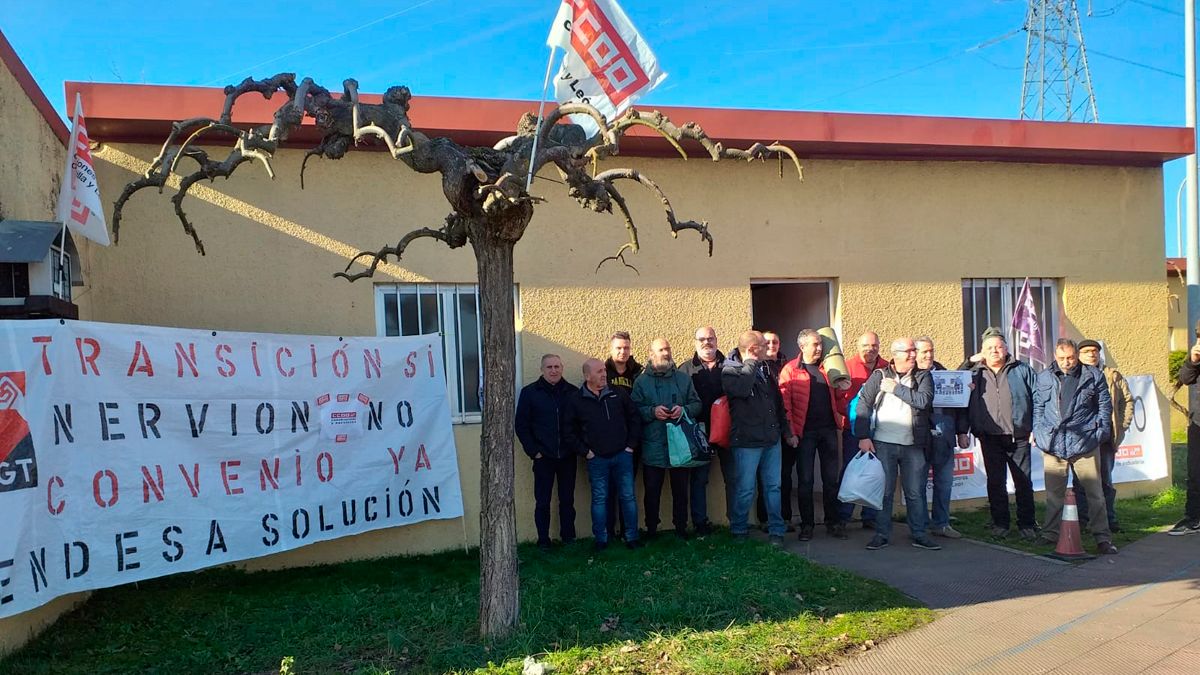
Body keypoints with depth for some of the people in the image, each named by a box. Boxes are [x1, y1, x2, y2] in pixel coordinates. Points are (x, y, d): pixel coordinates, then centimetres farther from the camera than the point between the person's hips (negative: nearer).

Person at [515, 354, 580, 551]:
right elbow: (521, 425, -1)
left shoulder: (572, 392, 3)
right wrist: (533, 451, -6)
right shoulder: (530, 392, -1)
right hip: (543, 457, -1)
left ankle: (568, 538, 21)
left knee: (567, 500, 9)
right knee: (542, 501, 4)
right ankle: (543, 541, 14)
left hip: (567, 457, 1)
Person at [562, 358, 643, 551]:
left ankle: (632, 537, 14)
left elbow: (634, 418, 10)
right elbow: (568, 431, 2)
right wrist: (585, 451, -2)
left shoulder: (618, 394, 2)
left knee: (628, 497, 4)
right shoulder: (576, 400, -3)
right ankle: (601, 540, 16)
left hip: (622, 456, 1)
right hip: (596, 459, -1)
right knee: (599, 499, 6)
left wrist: (631, 444, 4)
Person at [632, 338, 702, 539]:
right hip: (653, 446, -2)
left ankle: (681, 528, 22)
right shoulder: (641, 381, 2)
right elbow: (634, 409, -3)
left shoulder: (683, 378, 9)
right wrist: (653, 411, -18)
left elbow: (696, 404, 8)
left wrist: (684, 410, -11)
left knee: (681, 490, 10)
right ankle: (651, 530, 17)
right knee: (652, 491, 5)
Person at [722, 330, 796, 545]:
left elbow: (778, 404, 21)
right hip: (747, 441, -6)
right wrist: (751, 362, -17)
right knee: (746, 490, 0)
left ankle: (776, 531, 18)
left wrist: (787, 432, 20)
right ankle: (738, 531, 16)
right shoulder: (730, 371, -7)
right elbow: (742, 388, -30)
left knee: (773, 487, 9)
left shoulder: (765, 372, 14)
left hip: (772, 440, 6)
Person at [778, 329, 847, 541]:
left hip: (828, 429, 4)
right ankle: (807, 525, 12)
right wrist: (791, 431, -16)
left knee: (831, 478, 8)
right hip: (805, 432, -4)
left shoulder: (827, 368, 11)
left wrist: (839, 418, 5)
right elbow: (784, 402, -9)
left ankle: (833, 523, 17)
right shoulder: (790, 370, -4)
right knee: (805, 480, 3)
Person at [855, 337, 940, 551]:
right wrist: (863, 436, -11)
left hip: (913, 445, 1)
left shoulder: (923, 376, 6)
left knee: (916, 492, 7)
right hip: (883, 443, -1)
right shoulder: (879, 376, 3)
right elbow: (863, 404, -3)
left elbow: (923, 400, -13)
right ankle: (882, 534, 12)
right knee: (884, 491, 4)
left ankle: (919, 534, 18)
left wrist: (896, 388, -10)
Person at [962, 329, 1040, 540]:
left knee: (1024, 482, 3)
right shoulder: (975, 374, 9)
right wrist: (962, 432, -3)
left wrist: (1036, 428, -3)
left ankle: (1027, 524, 13)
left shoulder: (1022, 371, 5)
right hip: (990, 438, 1)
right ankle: (1000, 523, 16)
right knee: (995, 482, 7)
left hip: (1018, 437, -1)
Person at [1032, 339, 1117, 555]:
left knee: (1094, 492, 1)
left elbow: (1105, 406, 9)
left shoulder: (1093, 376, 5)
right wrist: (1039, 432, 7)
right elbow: (1037, 407, 15)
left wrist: (1100, 432, 2)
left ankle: (1102, 537, 9)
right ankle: (1051, 533, 18)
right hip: (1053, 445, 2)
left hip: (1084, 444, -2)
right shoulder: (1044, 378, 10)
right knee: (1053, 494, 8)